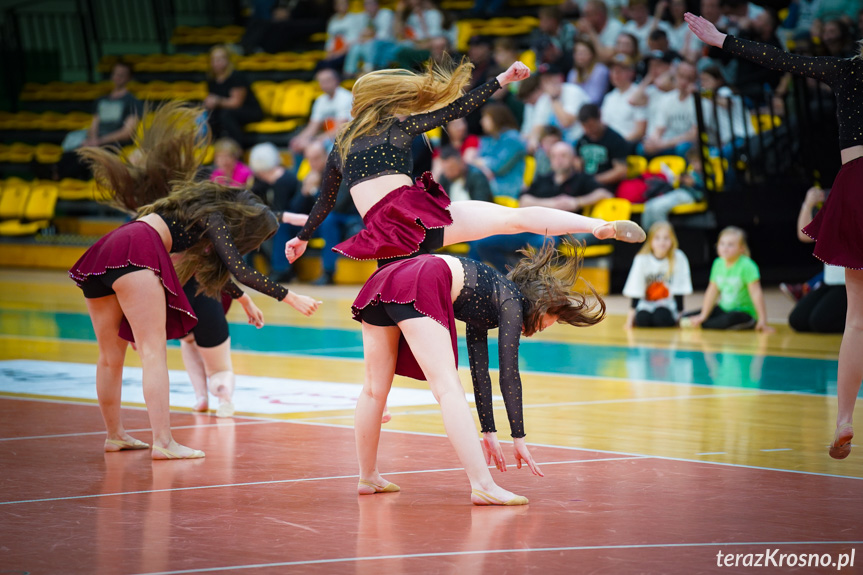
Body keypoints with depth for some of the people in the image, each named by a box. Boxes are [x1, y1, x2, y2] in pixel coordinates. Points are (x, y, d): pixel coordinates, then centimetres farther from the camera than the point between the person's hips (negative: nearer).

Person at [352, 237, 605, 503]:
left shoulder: (486, 304, 31)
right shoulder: (511, 300, 9)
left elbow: (479, 372, 35)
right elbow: (509, 374, 7)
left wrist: (489, 432, 37)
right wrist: (518, 438, 11)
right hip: (418, 290, -9)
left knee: (375, 388, 19)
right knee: (448, 388, -13)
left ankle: (368, 477, 31)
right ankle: (483, 486, -19)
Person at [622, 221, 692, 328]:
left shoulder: (678, 258, -16)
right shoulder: (642, 259, -13)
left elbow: (679, 290, -8)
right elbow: (635, 290, -10)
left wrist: (680, 313, -8)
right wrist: (630, 317, -12)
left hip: (668, 304, 0)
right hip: (646, 304, 0)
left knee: (661, 316, -32)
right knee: (642, 319, -31)